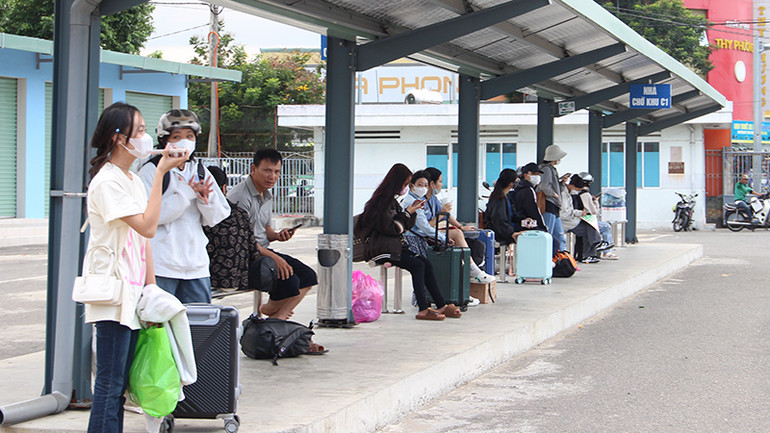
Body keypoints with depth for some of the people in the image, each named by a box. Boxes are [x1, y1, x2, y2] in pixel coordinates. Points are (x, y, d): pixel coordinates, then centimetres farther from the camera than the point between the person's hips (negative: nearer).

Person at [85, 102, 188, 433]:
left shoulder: (134, 180, 16)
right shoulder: (107, 181, -12)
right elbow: (148, 226, -20)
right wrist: (160, 174, -16)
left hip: (132, 296, 9)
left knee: (120, 382, 10)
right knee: (110, 383, -8)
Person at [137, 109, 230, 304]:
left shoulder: (201, 171, 14)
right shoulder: (152, 170, -3)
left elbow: (215, 218, 11)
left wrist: (206, 198, -9)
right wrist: (186, 193, -14)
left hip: (197, 264, 5)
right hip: (161, 265, -5)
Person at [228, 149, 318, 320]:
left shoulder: (267, 196, 15)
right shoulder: (239, 196, -16)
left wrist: (277, 235, 1)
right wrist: (272, 257, -25)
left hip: (263, 251, 10)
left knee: (308, 276, 1)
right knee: (289, 280, -25)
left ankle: (277, 316, 3)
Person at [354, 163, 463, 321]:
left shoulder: (392, 201, 18)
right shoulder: (382, 201, -12)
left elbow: (404, 226, 20)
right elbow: (391, 229, -17)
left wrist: (412, 211, 6)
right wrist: (408, 212, -8)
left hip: (394, 246, 9)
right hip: (381, 248, -9)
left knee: (426, 264, -7)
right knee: (418, 265, -24)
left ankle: (442, 306, -9)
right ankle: (424, 309, -25)